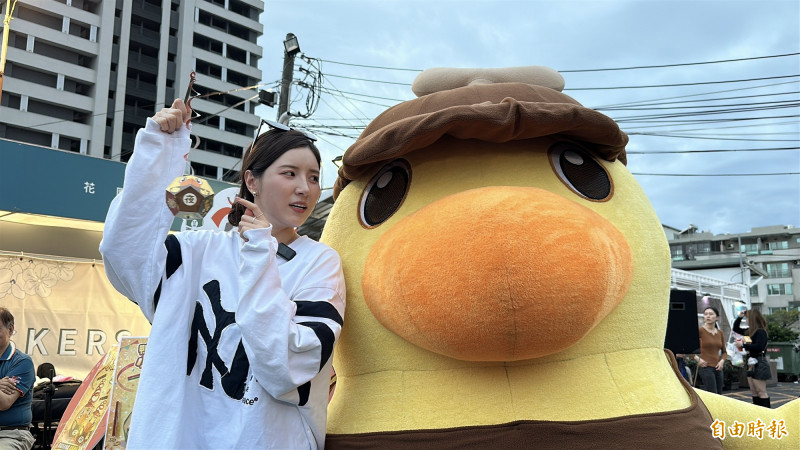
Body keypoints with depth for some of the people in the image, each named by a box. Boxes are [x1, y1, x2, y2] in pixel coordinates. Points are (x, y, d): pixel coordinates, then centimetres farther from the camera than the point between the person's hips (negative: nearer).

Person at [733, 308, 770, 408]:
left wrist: (743, 344, -17)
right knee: (754, 391, 11)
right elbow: (736, 328, 26)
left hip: (759, 363, -9)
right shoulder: (749, 331, 12)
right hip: (751, 363, 9)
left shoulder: (760, 332, -13)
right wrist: (739, 317, 14)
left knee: (761, 392, -6)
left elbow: (759, 347, -25)